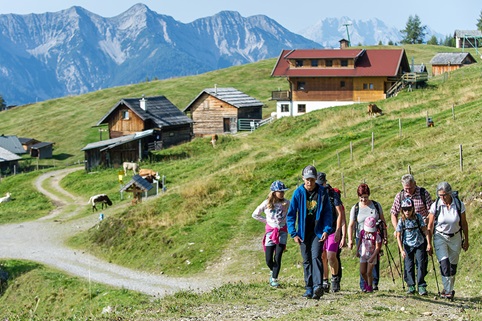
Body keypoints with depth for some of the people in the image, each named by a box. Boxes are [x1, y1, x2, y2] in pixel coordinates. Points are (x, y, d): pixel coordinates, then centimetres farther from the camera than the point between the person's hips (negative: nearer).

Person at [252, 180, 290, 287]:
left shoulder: (286, 203, -4)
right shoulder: (267, 203, -5)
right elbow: (255, 215, 6)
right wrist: (267, 221, 3)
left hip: (282, 232, 0)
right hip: (270, 231, 0)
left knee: (278, 257, -9)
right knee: (269, 260, 1)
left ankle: (274, 279, 0)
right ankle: (272, 271, 32)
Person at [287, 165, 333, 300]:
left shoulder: (322, 192, -3)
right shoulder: (298, 193, -3)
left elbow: (327, 213, 4)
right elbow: (291, 214, 1)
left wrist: (326, 230, -8)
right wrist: (293, 233, -6)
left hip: (318, 232, -2)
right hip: (303, 232, 2)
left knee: (316, 257, -17)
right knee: (306, 261, 7)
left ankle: (318, 286, -27)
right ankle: (309, 288, 14)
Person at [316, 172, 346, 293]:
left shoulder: (333, 194, -3)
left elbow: (340, 214, -5)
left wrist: (338, 231, -12)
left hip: (333, 231, -3)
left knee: (331, 256, -12)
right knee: (322, 257, 1)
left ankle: (335, 278, 10)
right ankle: (325, 283, 10)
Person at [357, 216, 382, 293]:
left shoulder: (376, 235, -18)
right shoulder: (362, 232, -5)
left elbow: (377, 248, -17)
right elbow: (360, 241, 12)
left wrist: (372, 257, -22)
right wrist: (357, 251, 8)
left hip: (372, 255, -4)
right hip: (363, 255, 4)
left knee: (369, 272, -5)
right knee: (362, 272, 5)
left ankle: (370, 287, 14)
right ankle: (366, 283, 33)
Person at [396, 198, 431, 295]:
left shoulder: (418, 217, -8)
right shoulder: (401, 220, -9)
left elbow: (425, 230, -3)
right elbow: (398, 236, -6)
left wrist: (429, 243, -8)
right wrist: (401, 250, -12)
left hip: (420, 244, 0)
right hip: (407, 246, 0)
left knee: (421, 265, -5)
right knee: (409, 266, -1)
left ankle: (421, 286, 0)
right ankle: (411, 286, 10)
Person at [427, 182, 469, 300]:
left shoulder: (459, 205, -11)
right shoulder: (435, 206, -12)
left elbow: (464, 224, 1)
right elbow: (430, 226, -4)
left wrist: (466, 240, 6)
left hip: (455, 238, 1)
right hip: (440, 237, -1)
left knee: (453, 265, 5)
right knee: (444, 263, -18)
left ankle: (449, 290, 20)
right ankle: (448, 290, -15)